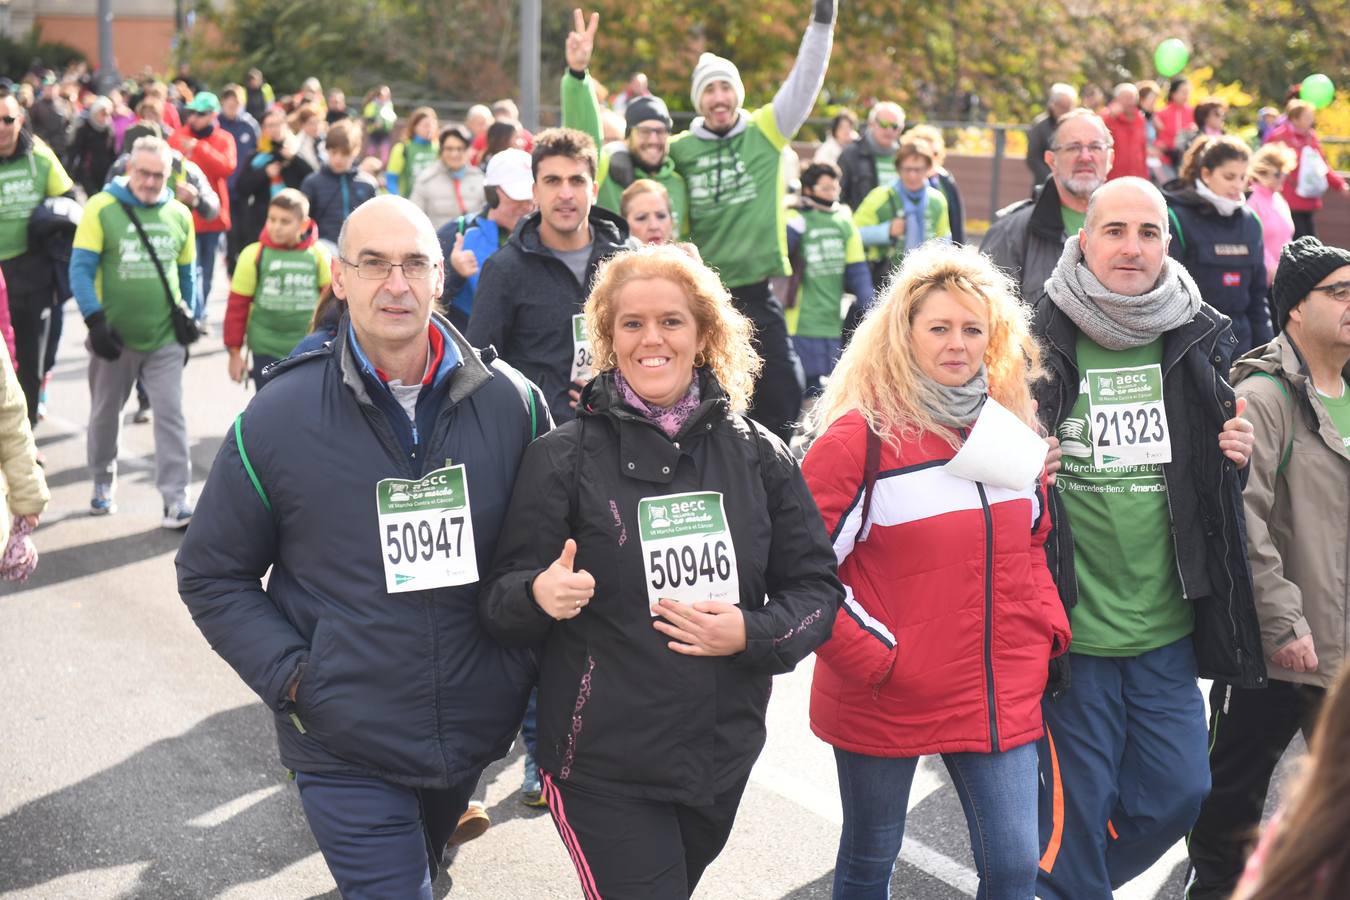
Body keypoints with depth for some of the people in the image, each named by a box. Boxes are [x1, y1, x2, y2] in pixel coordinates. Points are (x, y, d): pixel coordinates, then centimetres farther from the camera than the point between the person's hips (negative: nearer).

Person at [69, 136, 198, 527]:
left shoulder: (179, 215, 1)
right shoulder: (101, 208, -10)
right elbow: (81, 268, -12)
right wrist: (95, 321, -20)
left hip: (165, 337, 1)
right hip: (115, 335, -1)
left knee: (170, 414, -4)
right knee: (105, 413, 15)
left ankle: (176, 497, -1)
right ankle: (103, 482, 36)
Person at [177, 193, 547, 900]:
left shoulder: (513, 404, -6)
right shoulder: (278, 418, -11)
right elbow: (212, 575, -2)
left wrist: (523, 661, -2)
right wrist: (291, 676, -13)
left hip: (476, 731, 4)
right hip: (345, 748, -3)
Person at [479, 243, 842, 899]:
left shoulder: (757, 454, 1)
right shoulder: (564, 457, -7)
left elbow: (816, 587, 4)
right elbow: (501, 604, -4)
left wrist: (751, 633, -15)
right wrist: (539, 595, -27)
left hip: (724, 759, 4)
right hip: (602, 769, -4)